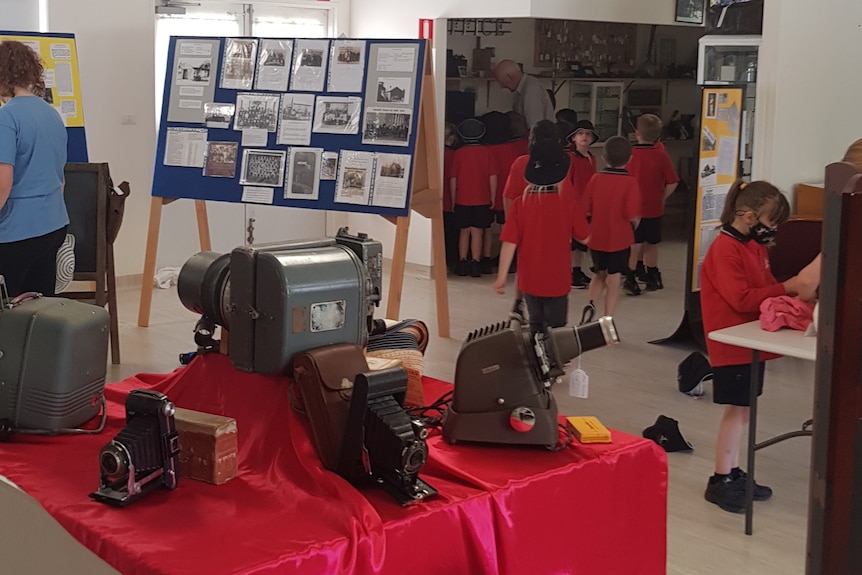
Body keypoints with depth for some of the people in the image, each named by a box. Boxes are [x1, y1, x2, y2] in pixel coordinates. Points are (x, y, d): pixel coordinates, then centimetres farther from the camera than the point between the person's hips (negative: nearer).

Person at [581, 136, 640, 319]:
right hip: (620, 239, -3)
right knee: (613, 279, 7)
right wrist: (635, 225, 4)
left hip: (596, 238, 3)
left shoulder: (596, 179, -6)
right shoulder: (630, 182, -15)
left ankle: (591, 303, 0)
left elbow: (586, 209, -1)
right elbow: (633, 216, -19)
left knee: (599, 274, 21)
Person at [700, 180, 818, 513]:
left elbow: (764, 287, 15)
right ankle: (720, 481, 6)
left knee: (742, 410, 13)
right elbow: (741, 299, -23)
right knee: (736, 410, -4)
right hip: (732, 345, -9)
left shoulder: (754, 246, 11)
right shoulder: (725, 250, -18)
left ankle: (732, 474, 22)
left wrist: (795, 293, -3)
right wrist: (786, 289, -22)